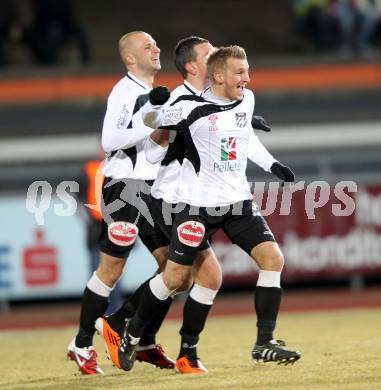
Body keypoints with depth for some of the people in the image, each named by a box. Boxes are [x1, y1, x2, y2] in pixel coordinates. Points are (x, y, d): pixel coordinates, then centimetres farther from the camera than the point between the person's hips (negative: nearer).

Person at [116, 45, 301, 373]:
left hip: (238, 201, 5)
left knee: (273, 259, -11)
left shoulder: (247, 100, 5)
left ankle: (265, 344, -6)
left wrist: (271, 164, 22)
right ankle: (133, 334, 21)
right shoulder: (192, 108, -14)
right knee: (176, 277, -2)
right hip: (200, 204, -5)